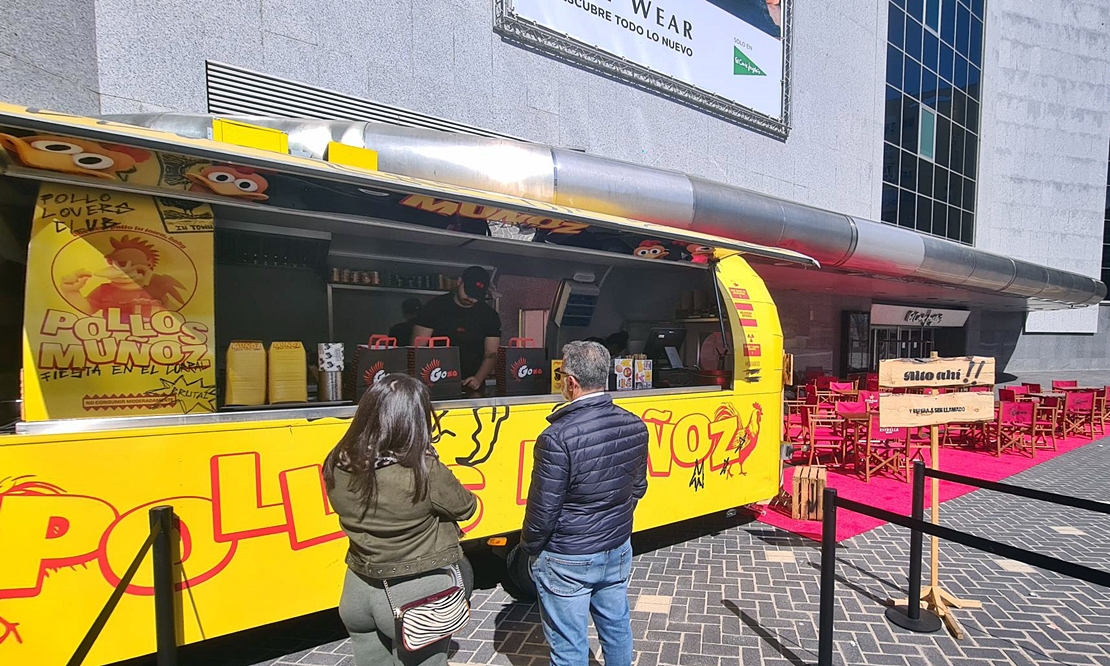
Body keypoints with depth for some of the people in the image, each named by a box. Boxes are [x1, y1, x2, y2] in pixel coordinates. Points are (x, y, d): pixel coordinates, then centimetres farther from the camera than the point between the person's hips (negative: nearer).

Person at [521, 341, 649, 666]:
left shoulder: (558, 438, -28)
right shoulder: (635, 426, -7)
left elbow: (544, 509, -20)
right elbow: (638, 488, 5)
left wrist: (529, 547, -1)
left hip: (567, 561, -6)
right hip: (618, 551, 6)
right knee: (617, 627, 25)